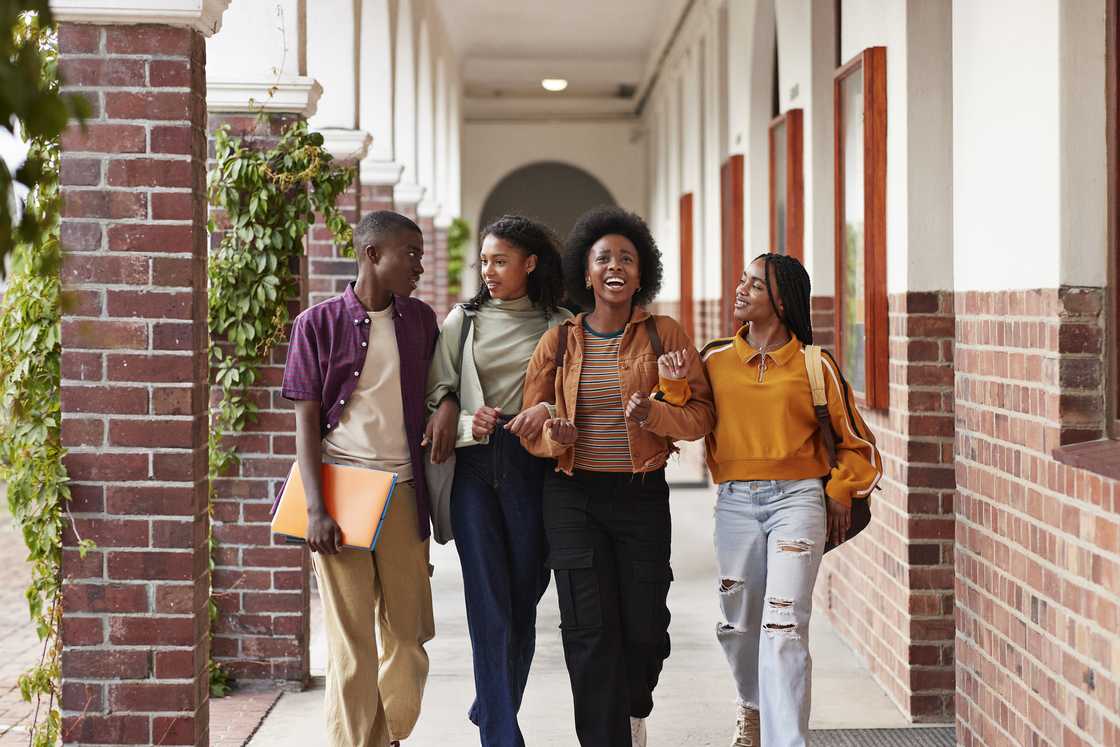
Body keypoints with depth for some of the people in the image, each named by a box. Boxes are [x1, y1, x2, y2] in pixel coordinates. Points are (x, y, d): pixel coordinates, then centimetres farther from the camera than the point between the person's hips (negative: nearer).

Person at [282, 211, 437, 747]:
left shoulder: (421, 320, 10)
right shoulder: (319, 323, 0)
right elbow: (306, 421, -3)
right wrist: (316, 508, -11)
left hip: (402, 491, 4)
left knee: (409, 632, 6)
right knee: (351, 642, -2)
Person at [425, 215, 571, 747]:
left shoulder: (560, 326, 6)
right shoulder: (463, 320, 10)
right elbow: (433, 391, 10)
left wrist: (549, 409, -16)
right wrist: (460, 417, -8)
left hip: (533, 466, 0)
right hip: (474, 467, 0)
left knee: (524, 596, 6)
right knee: (489, 603, -5)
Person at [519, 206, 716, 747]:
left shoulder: (664, 335, 1)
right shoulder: (558, 343, 4)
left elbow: (701, 415, -2)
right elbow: (530, 426, 8)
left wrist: (655, 414, -21)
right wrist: (554, 436, -15)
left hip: (642, 496, 0)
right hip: (573, 498, 0)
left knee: (644, 627, 5)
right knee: (591, 629, -5)